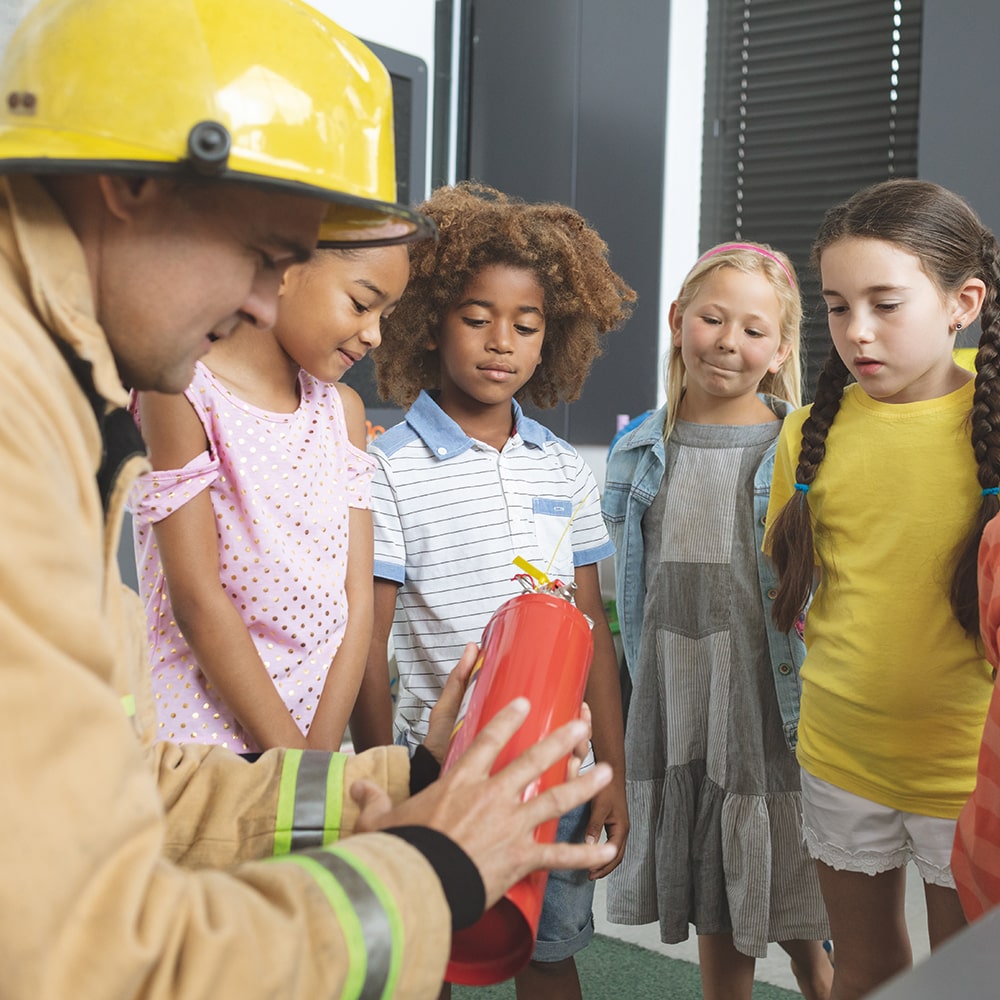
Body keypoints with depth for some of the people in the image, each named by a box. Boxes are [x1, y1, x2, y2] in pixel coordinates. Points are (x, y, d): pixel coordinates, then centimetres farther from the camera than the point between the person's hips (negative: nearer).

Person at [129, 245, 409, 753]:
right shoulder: (183, 389, -10)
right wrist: (292, 760, -14)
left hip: (316, 723, 5)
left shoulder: (343, 409, 7)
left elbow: (357, 597, 0)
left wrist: (321, 753, -9)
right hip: (202, 726, -4)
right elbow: (196, 598, -15)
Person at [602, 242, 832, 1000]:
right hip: (678, 724, 3)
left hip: (775, 720, -3)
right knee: (718, 931, 15)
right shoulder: (641, 455, 6)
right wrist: (628, 726, 12)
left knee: (804, 934, 6)